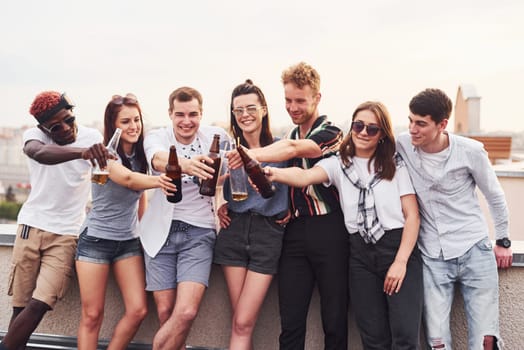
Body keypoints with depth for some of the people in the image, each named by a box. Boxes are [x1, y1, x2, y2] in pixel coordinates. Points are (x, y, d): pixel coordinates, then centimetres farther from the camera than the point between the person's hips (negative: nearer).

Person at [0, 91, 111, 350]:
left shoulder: (93, 137, -5)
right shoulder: (34, 135, -7)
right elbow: (40, 154, -32)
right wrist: (82, 152, -50)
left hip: (67, 234, -1)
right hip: (32, 226, 1)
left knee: (38, 306, -10)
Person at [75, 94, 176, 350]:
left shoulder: (139, 155, 3)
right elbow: (129, 179, -36)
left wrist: (141, 228, 11)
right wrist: (157, 181, -55)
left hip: (129, 241, 5)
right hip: (96, 239, -5)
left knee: (138, 310, -3)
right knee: (92, 315, 0)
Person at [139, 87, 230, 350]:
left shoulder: (216, 136, 0)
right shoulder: (157, 137, -2)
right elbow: (158, 160, -26)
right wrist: (186, 164, -48)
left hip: (199, 232, 0)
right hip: (162, 231, 1)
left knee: (186, 312, -14)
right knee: (165, 313, 1)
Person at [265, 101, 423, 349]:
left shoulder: (396, 164, 4)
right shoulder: (339, 164, 7)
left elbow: (412, 215, 0)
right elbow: (304, 177, -14)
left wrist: (401, 261, -10)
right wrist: (273, 173, -35)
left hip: (398, 248, -2)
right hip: (361, 254, 2)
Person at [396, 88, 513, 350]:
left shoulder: (470, 151, -10)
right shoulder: (402, 146, -9)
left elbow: (495, 196, 4)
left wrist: (503, 241, 11)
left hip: (475, 251, -1)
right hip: (432, 257, 1)